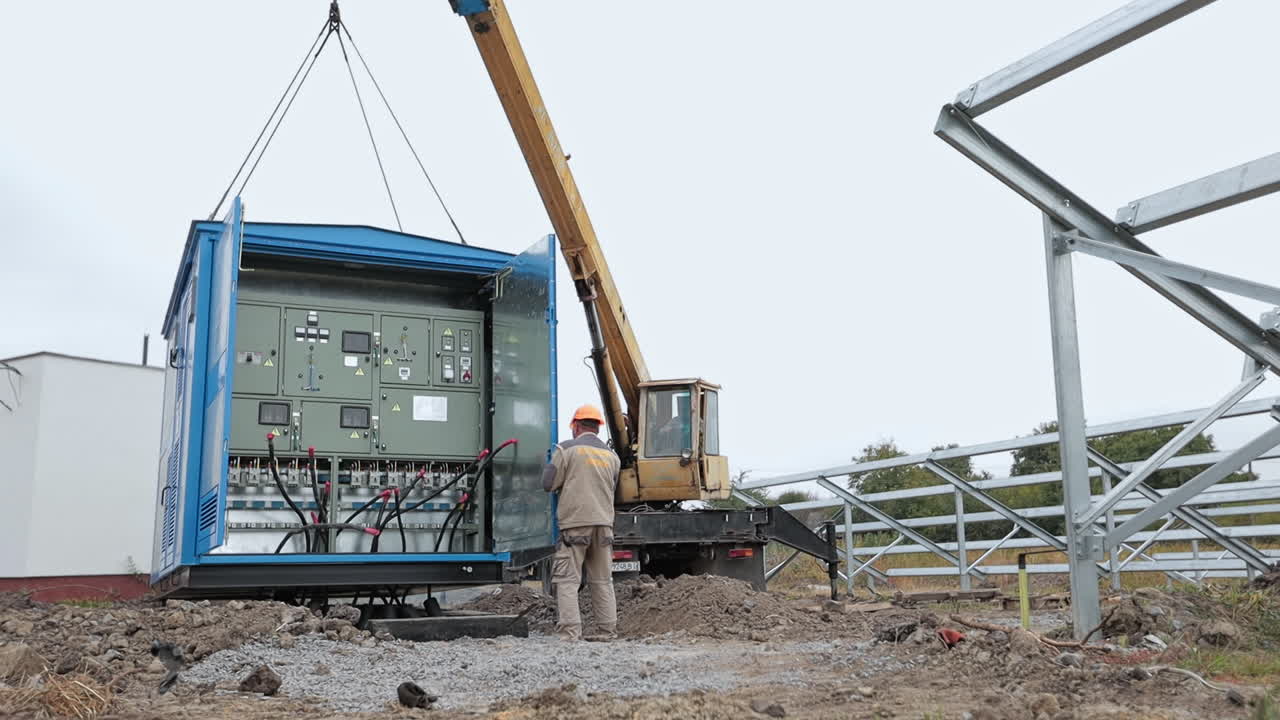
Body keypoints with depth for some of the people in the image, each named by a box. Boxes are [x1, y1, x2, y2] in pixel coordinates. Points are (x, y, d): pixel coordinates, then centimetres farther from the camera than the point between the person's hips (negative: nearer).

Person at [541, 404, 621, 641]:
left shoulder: (567, 449, -4)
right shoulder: (611, 456, 12)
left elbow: (549, 484, -2)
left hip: (575, 523, -5)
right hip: (604, 523, 5)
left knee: (567, 579, -3)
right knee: (602, 580, 12)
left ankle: (569, 631, -9)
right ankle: (607, 629, 13)